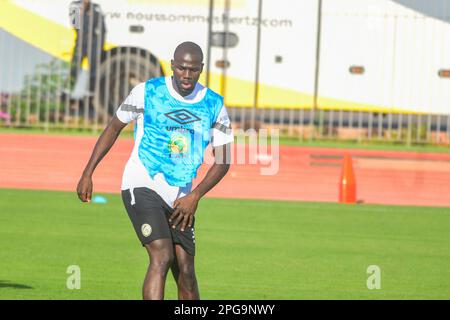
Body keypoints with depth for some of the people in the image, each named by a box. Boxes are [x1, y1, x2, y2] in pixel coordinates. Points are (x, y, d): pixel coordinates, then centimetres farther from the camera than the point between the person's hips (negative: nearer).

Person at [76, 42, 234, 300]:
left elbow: (223, 161, 3)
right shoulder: (147, 92, -4)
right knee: (162, 257, -21)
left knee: (185, 272, 4)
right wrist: (88, 173, 6)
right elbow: (114, 128, 8)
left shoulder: (214, 106, 2)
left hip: (181, 199, 4)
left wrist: (195, 196, -9)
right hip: (142, 186, -4)